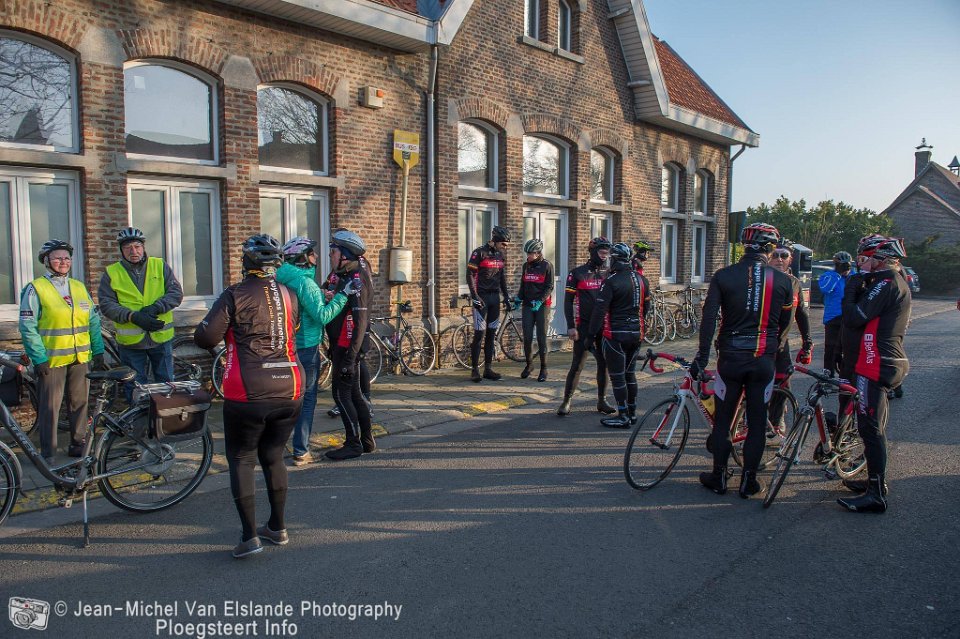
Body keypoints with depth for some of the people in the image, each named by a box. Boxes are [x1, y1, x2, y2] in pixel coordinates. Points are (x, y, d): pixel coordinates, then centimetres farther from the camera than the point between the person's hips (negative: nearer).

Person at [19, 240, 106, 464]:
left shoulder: (79, 287, 11)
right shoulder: (35, 289, -4)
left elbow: (94, 322, 14)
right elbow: (28, 327, -7)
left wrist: (98, 351, 8)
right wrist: (39, 358, -13)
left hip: (81, 358, 5)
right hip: (51, 359, -4)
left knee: (79, 402, 11)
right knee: (49, 407, 2)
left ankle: (78, 444, 23)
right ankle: (48, 452, 12)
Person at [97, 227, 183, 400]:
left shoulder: (160, 266, 4)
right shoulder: (112, 273, 2)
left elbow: (176, 293, -3)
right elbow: (106, 304, -6)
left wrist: (155, 308, -19)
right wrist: (133, 316, -21)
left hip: (161, 338, 0)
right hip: (130, 341, 0)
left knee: (166, 384, 11)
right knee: (135, 390, 8)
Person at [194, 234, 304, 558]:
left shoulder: (235, 295, -7)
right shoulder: (289, 295, 8)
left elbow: (205, 337, -10)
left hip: (248, 394, -5)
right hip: (290, 391, 5)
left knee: (241, 460, 9)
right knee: (273, 456, 20)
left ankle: (249, 536, 5)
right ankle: (278, 527, 27)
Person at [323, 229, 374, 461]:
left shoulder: (355, 281, -18)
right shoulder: (346, 277, 13)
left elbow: (360, 323, -23)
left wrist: (349, 359, -24)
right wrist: (334, 349, 22)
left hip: (347, 348, -10)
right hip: (341, 347, 10)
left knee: (342, 394, -3)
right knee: (353, 393, 15)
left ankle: (354, 444, 6)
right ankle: (366, 440, 24)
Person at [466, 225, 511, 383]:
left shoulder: (500, 255, 12)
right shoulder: (479, 253, -9)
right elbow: (470, 275, -11)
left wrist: (506, 296, 15)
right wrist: (475, 296, -17)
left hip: (495, 297, 7)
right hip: (482, 297, -7)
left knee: (491, 334, 7)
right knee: (479, 334, -6)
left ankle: (487, 369, 13)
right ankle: (474, 369, 2)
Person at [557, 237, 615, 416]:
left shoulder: (610, 273, 8)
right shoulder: (577, 273, -3)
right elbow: (568, 301, -3)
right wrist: (571, 326, -10)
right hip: (584, 326, -4)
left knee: (604, 363, 8)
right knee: (577, 364, -4)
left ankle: (602, 401, 20)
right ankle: (566, 402, 4)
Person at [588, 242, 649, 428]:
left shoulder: (611, 281, -15)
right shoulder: (642, 280, 8)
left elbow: (600, 310, -16)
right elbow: (645, 307, 15)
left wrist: (591, 333, -8)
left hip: (616, 335, -7)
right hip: (636, 334, 7)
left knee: (617, 376, 0)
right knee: (630, 373, 18)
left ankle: (623, 416, 4)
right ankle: (632, 412, 25)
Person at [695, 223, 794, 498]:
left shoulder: (723, 276, -5)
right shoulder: (783, 281, -1)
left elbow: (709, 318, -10)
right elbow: (785, 323, 8)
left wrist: (702, 356, -5)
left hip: (730, 357, -1)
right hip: (763, 360, 1)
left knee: (722, 420, 11)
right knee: (757, 422, 10)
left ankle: (718, 478, 18)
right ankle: (748, 481, 17)